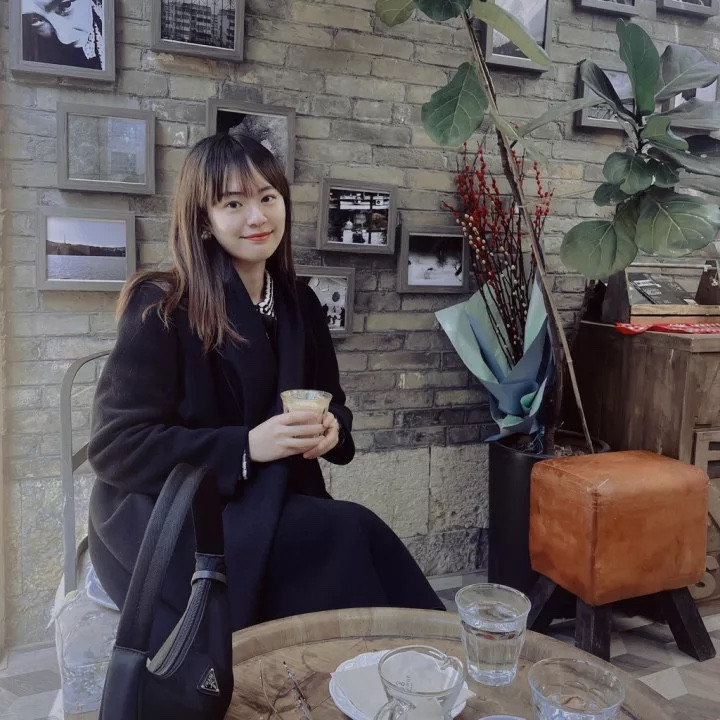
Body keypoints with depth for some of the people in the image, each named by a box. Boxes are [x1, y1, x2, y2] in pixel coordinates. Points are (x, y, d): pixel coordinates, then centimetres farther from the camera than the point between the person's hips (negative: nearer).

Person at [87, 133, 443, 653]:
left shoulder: (300, 304, 6)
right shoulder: (162, 308, -12)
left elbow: (331, 400, 16)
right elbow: (115, 445, -14)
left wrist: (331, 427, -10)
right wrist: (246, 445, -24)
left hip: (273, 504, 5)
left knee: (354, 536, -24)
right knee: (347, 534, -26)